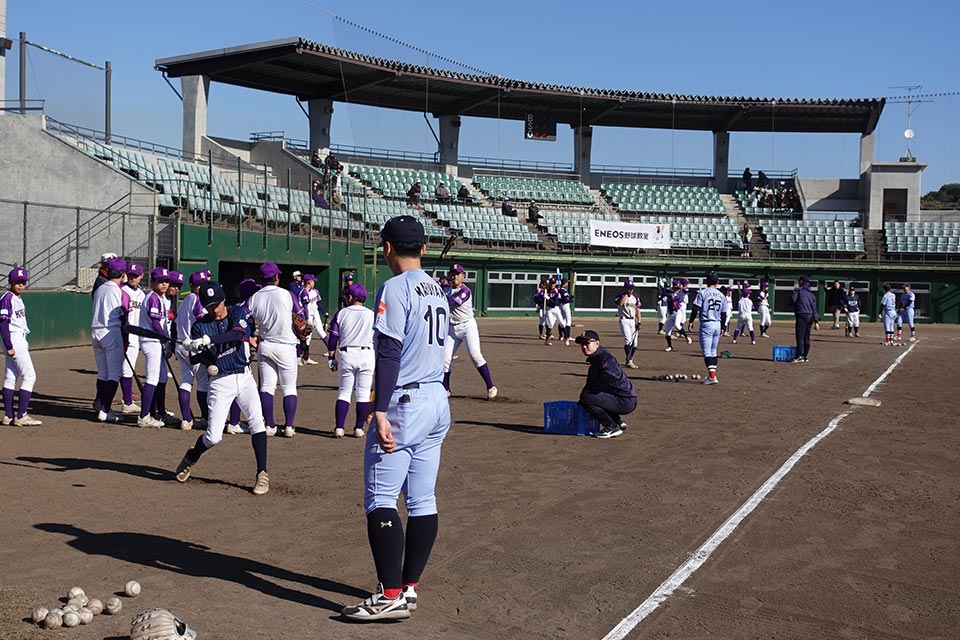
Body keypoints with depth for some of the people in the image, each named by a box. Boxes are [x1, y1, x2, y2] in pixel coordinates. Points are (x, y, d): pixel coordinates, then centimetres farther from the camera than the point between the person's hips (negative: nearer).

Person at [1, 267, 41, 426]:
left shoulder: (18, 299, 15)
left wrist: (24, 344, 19)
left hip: (20, 340, 9)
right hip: (13, 340, -9)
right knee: (29, 376, -9)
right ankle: (21, 416, -9)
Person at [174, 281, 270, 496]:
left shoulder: (238, 312, 0)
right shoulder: (200, 326, 0)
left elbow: (238, 333, -20)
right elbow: (195, 358, -4)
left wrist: (209, 340, -31)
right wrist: (204, 358, -27)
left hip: (245, 376, 1)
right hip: (221, 381, -1)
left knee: (257, 420, -18)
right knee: (213, 436, -4)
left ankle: (262, 474, -9)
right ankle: (191, 458, 29)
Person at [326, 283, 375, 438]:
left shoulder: (341, 314, 3)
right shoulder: (371, 315, 3)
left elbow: (333, 338, 2)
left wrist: (331, 357, 8)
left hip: (346, 355, 0)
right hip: (366, 354, 0)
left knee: (344, 392, 7)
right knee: (363, 394, 5)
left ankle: (339, 427, 1)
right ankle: (359, 428, 6)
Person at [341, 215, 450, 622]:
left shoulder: (396, 288, -12)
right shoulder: (439, 291, 14)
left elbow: (389, 353, -19)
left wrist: (380, 412, -22)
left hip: (404, 402, -9)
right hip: (438, 403, 9)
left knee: (380, 500, -5)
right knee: (422, 500, 10)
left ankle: (391, 597, -5)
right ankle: (409, 587, 18)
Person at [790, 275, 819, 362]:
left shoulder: (798, 290, -3)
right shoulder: (812, 294, 16)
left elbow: (792, 300, -15)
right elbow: (814, 308, 13)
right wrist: (816, 321, 11)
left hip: (801, 316, -7)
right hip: (810, 317, 7)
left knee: (800, 336, -7)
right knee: (806, 337, 12)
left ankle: (799, 356, -11)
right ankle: (806, 356, 14)